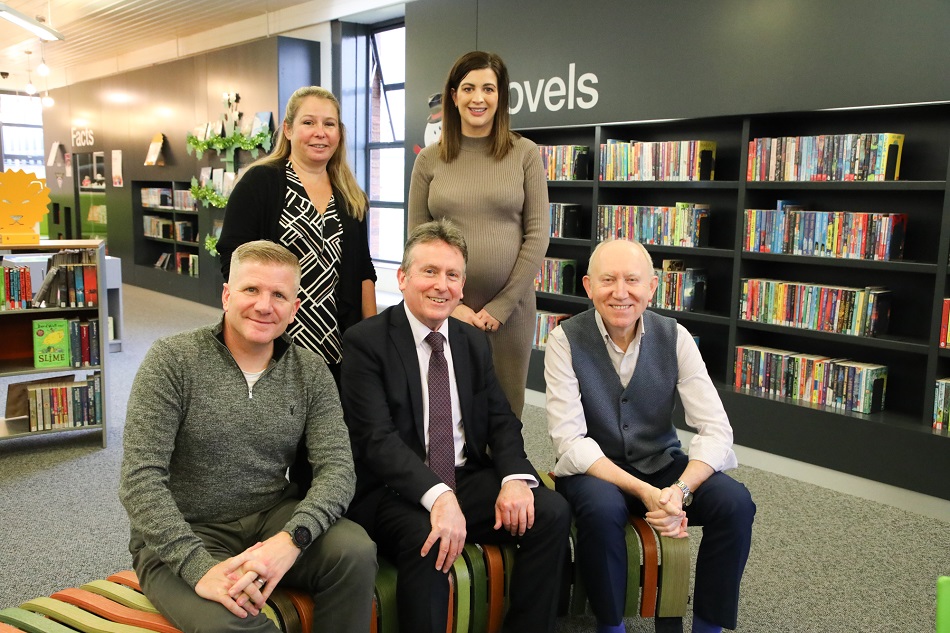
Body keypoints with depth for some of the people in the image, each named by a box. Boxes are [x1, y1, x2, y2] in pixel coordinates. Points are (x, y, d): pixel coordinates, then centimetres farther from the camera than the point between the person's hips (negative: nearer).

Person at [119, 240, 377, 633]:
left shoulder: (311, 372, 0)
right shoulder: (172, 360, -10)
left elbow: (337, 468, -9)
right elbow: (141, 479, -15)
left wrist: (290, 539, -28)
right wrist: (200, 567, -27)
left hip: (272, 519, 4)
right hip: (181, 536, -3)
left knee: (355, 551, -23)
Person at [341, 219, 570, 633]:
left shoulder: (474, 343, 11)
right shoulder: (365, 342, -8)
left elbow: (501, 421, 8)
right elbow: (376, 438, -18)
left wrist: (515, 477, -13)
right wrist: (438, 495, -32)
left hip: (470, 482, 6)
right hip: (396, 491, -5)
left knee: (552, 512, -14)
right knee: (425, 539, -35)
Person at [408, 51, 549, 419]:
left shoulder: (525, 154, 2)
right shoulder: (429, 160, 5)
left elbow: (537, 234, -2)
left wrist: (502, 305, -7)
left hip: (509, 307, -1)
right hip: (446, 309, 1)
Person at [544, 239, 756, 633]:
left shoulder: (674, 337, -7)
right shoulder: (566, 340, -14)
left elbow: (716, 430, -11)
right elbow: (569, 442, -20)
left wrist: (679, 491, -29)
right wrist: (644, 492, -29)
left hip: (662, 465, 3)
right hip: (593, 470, -3)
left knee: (735, 503, -21)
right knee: (602, 509, -35)